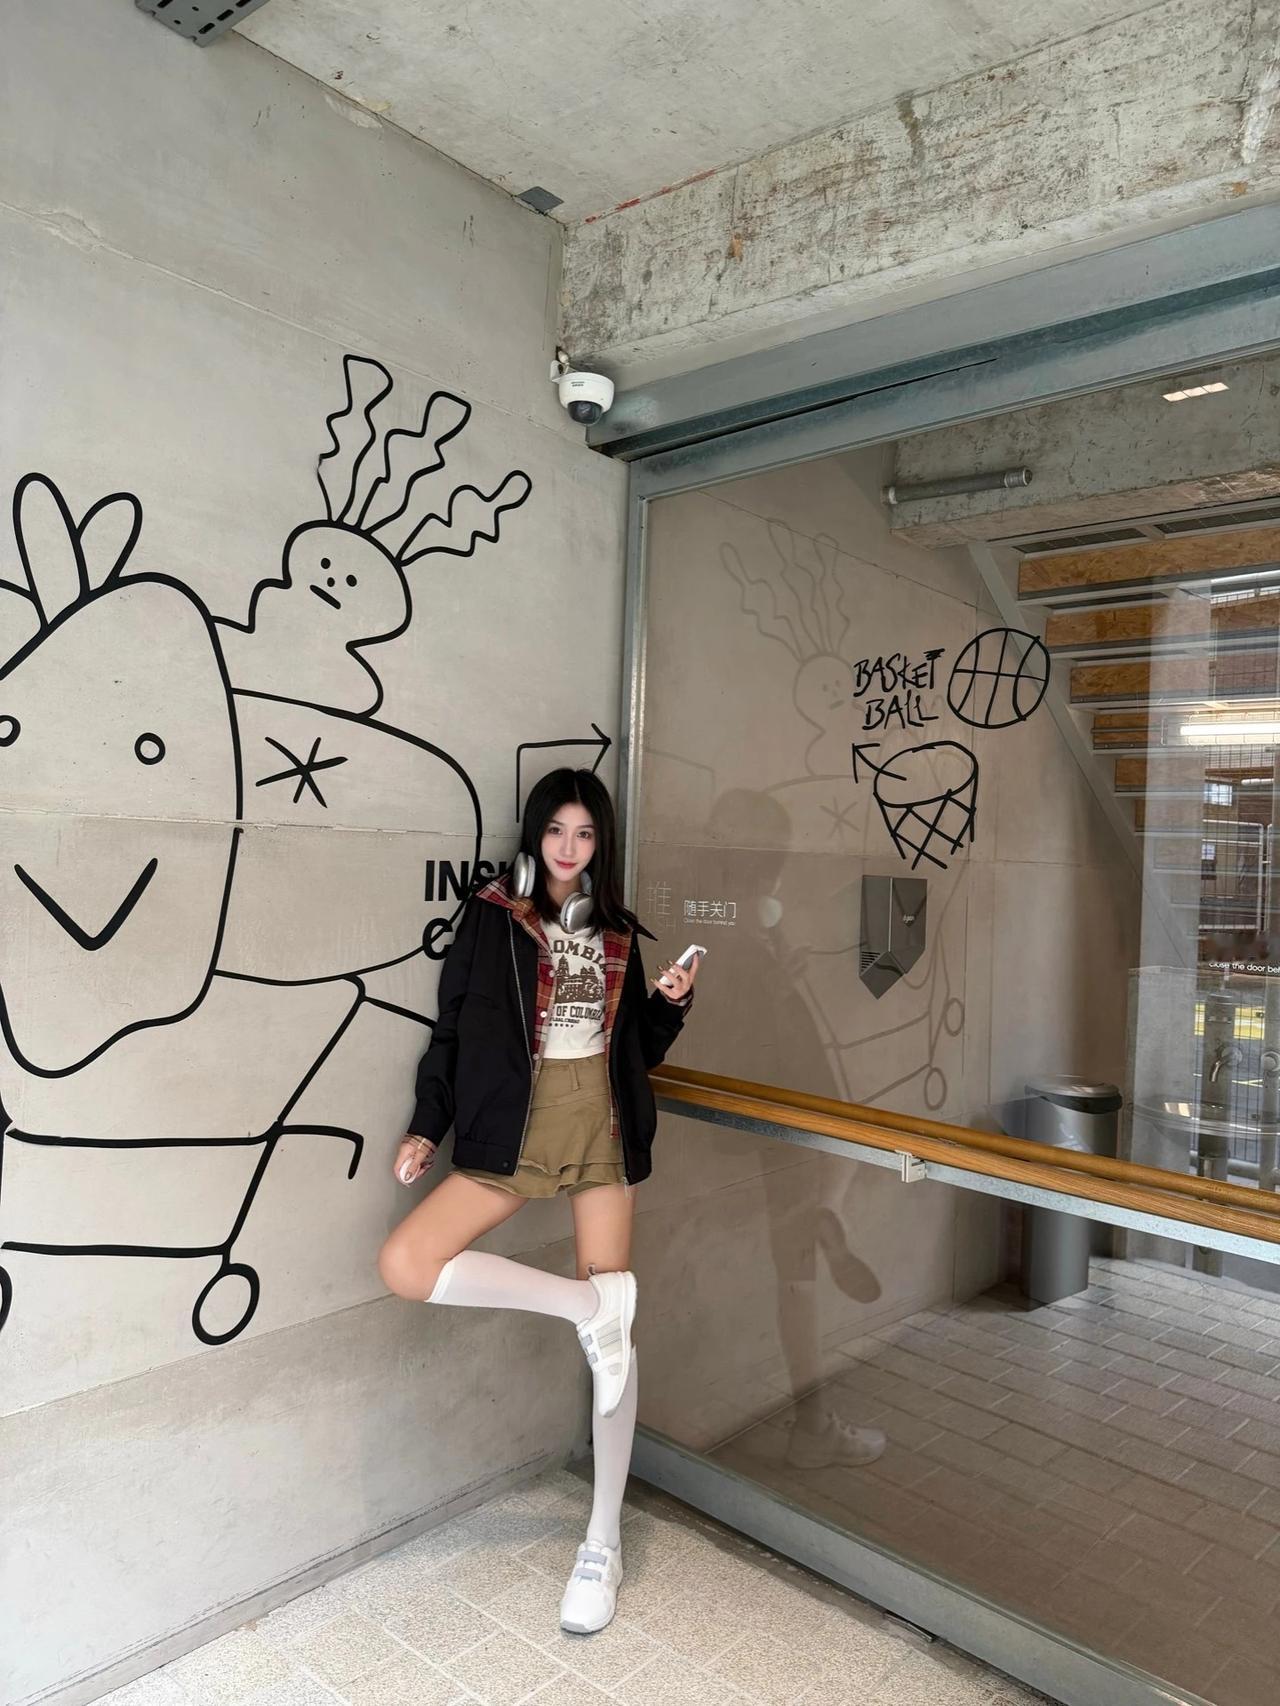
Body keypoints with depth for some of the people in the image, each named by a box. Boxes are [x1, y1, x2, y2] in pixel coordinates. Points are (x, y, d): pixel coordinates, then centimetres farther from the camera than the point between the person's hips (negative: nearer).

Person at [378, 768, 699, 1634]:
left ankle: (604, 1542, 17)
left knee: (614, 1332, 2)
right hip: (517, 1132, -1)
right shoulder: (492, 917, 0)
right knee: (404, 1264, -21)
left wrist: (671, 1002, -4)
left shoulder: (617, 929, 10)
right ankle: (590, 1301, -7)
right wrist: (427, 1127, -3)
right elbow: (453, 1026, 1)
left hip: (604, 1131, 2)